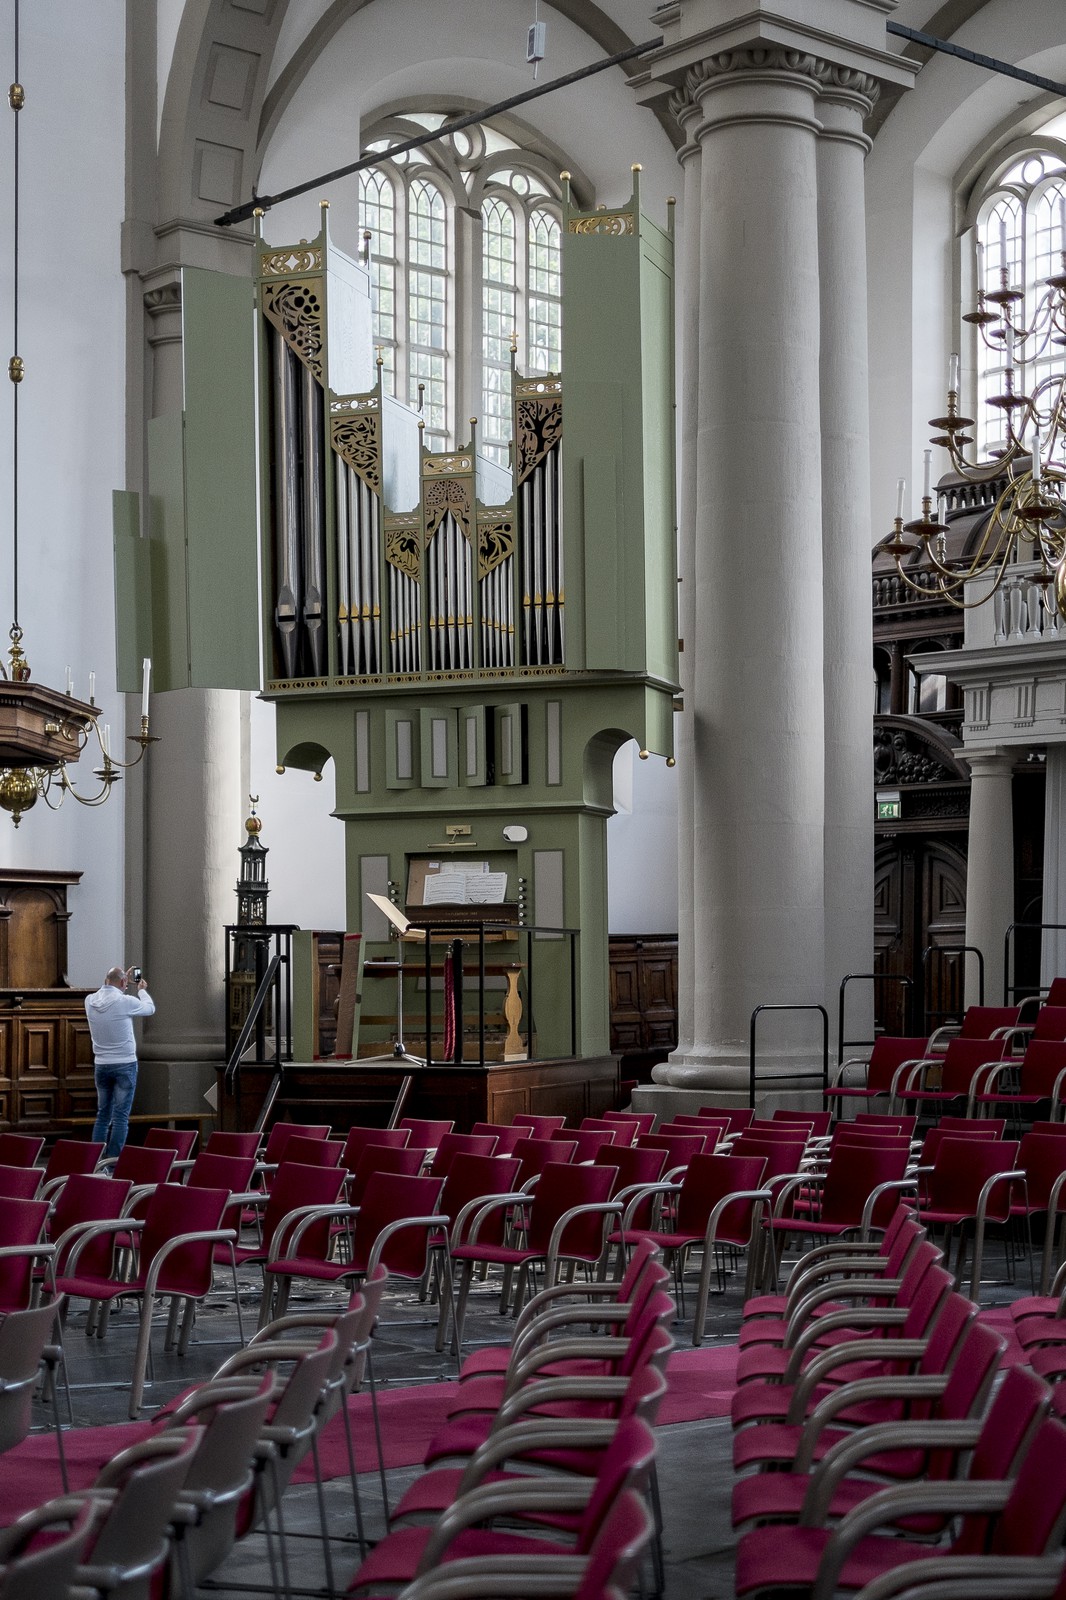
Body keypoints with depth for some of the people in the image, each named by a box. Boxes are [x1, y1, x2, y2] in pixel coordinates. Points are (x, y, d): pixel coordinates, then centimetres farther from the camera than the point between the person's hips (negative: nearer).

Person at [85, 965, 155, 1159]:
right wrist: (142, 990, 24)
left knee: (103, 1115, 13)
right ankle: (113, 1160, -7)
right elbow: (150, 1008, 5)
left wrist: (124, 978, 28)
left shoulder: (91, 1001, -2)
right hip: (125, 1064, -5)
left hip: (101, 1065, 5)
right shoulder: (125, 1002, -15)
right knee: (121, 1116, -3)